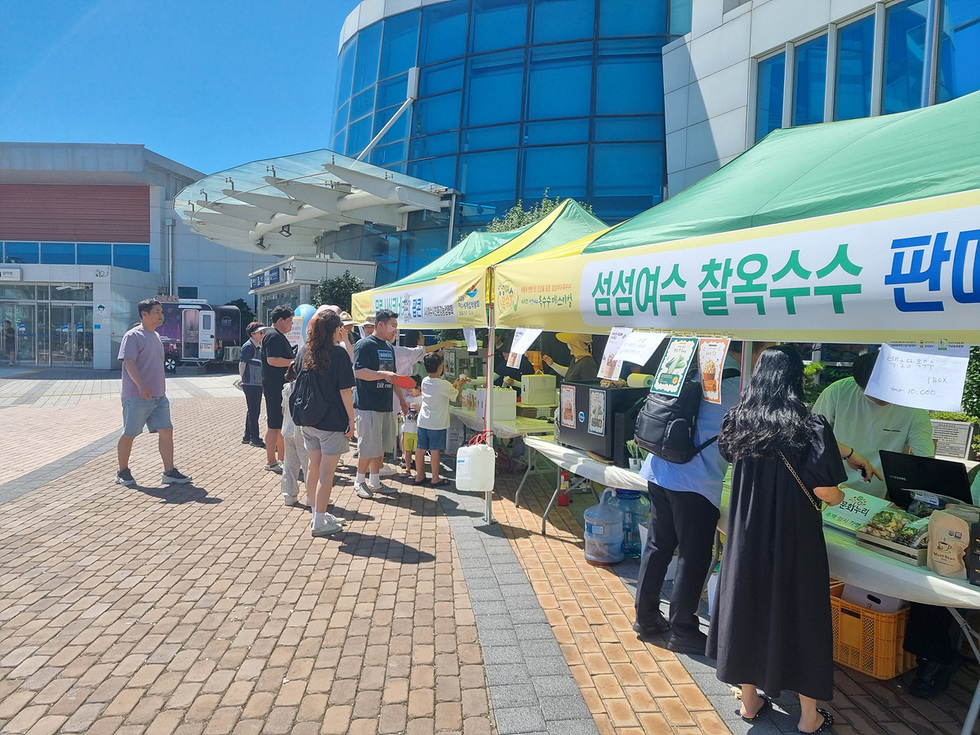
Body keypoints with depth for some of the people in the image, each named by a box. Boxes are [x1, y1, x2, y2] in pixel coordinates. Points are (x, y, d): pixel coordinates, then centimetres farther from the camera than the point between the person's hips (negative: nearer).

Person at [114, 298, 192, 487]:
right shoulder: (133, 336, -10)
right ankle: (122, 472, 20)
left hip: (159, 395, 8)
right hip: (136, 397, -7)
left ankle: (169, 472, 5)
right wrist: (141, 385, -33)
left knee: (166, 431, 1)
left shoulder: (156, 336, 16)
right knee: (129, 434, 5)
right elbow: (128, 362, -21)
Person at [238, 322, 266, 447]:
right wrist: (244, 378, -6)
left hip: (257, 383, 9)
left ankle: (247, 436, 23)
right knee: (253, 411, -4)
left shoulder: (259, 346, 16)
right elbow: (242, 364, -14)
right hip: (251, 384, -9)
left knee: (253, 410, 14)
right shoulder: (249, 346, -11)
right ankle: (255, 438, 1)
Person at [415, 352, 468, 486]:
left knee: (421, 449, 10)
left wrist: (455, 383, 22)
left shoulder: (425, 381, 6)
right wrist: (459, 385, 16)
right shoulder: (443, 384, -16)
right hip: (437, 423, -6)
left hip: (423, 421, 6)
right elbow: (456, 395, 0)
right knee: (435, 450, 0)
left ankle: (419, 476, 19)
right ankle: (435, 478, 8)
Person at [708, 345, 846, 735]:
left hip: (746, 537, 4)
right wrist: (838, 496, 6)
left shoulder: (738, 421, -3)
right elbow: (824, 490, -18)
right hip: (795, 541, -3)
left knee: (748, 603, 16)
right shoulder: (810, 426, -15)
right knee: (800, 611, 11)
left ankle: (749, 701, 31)